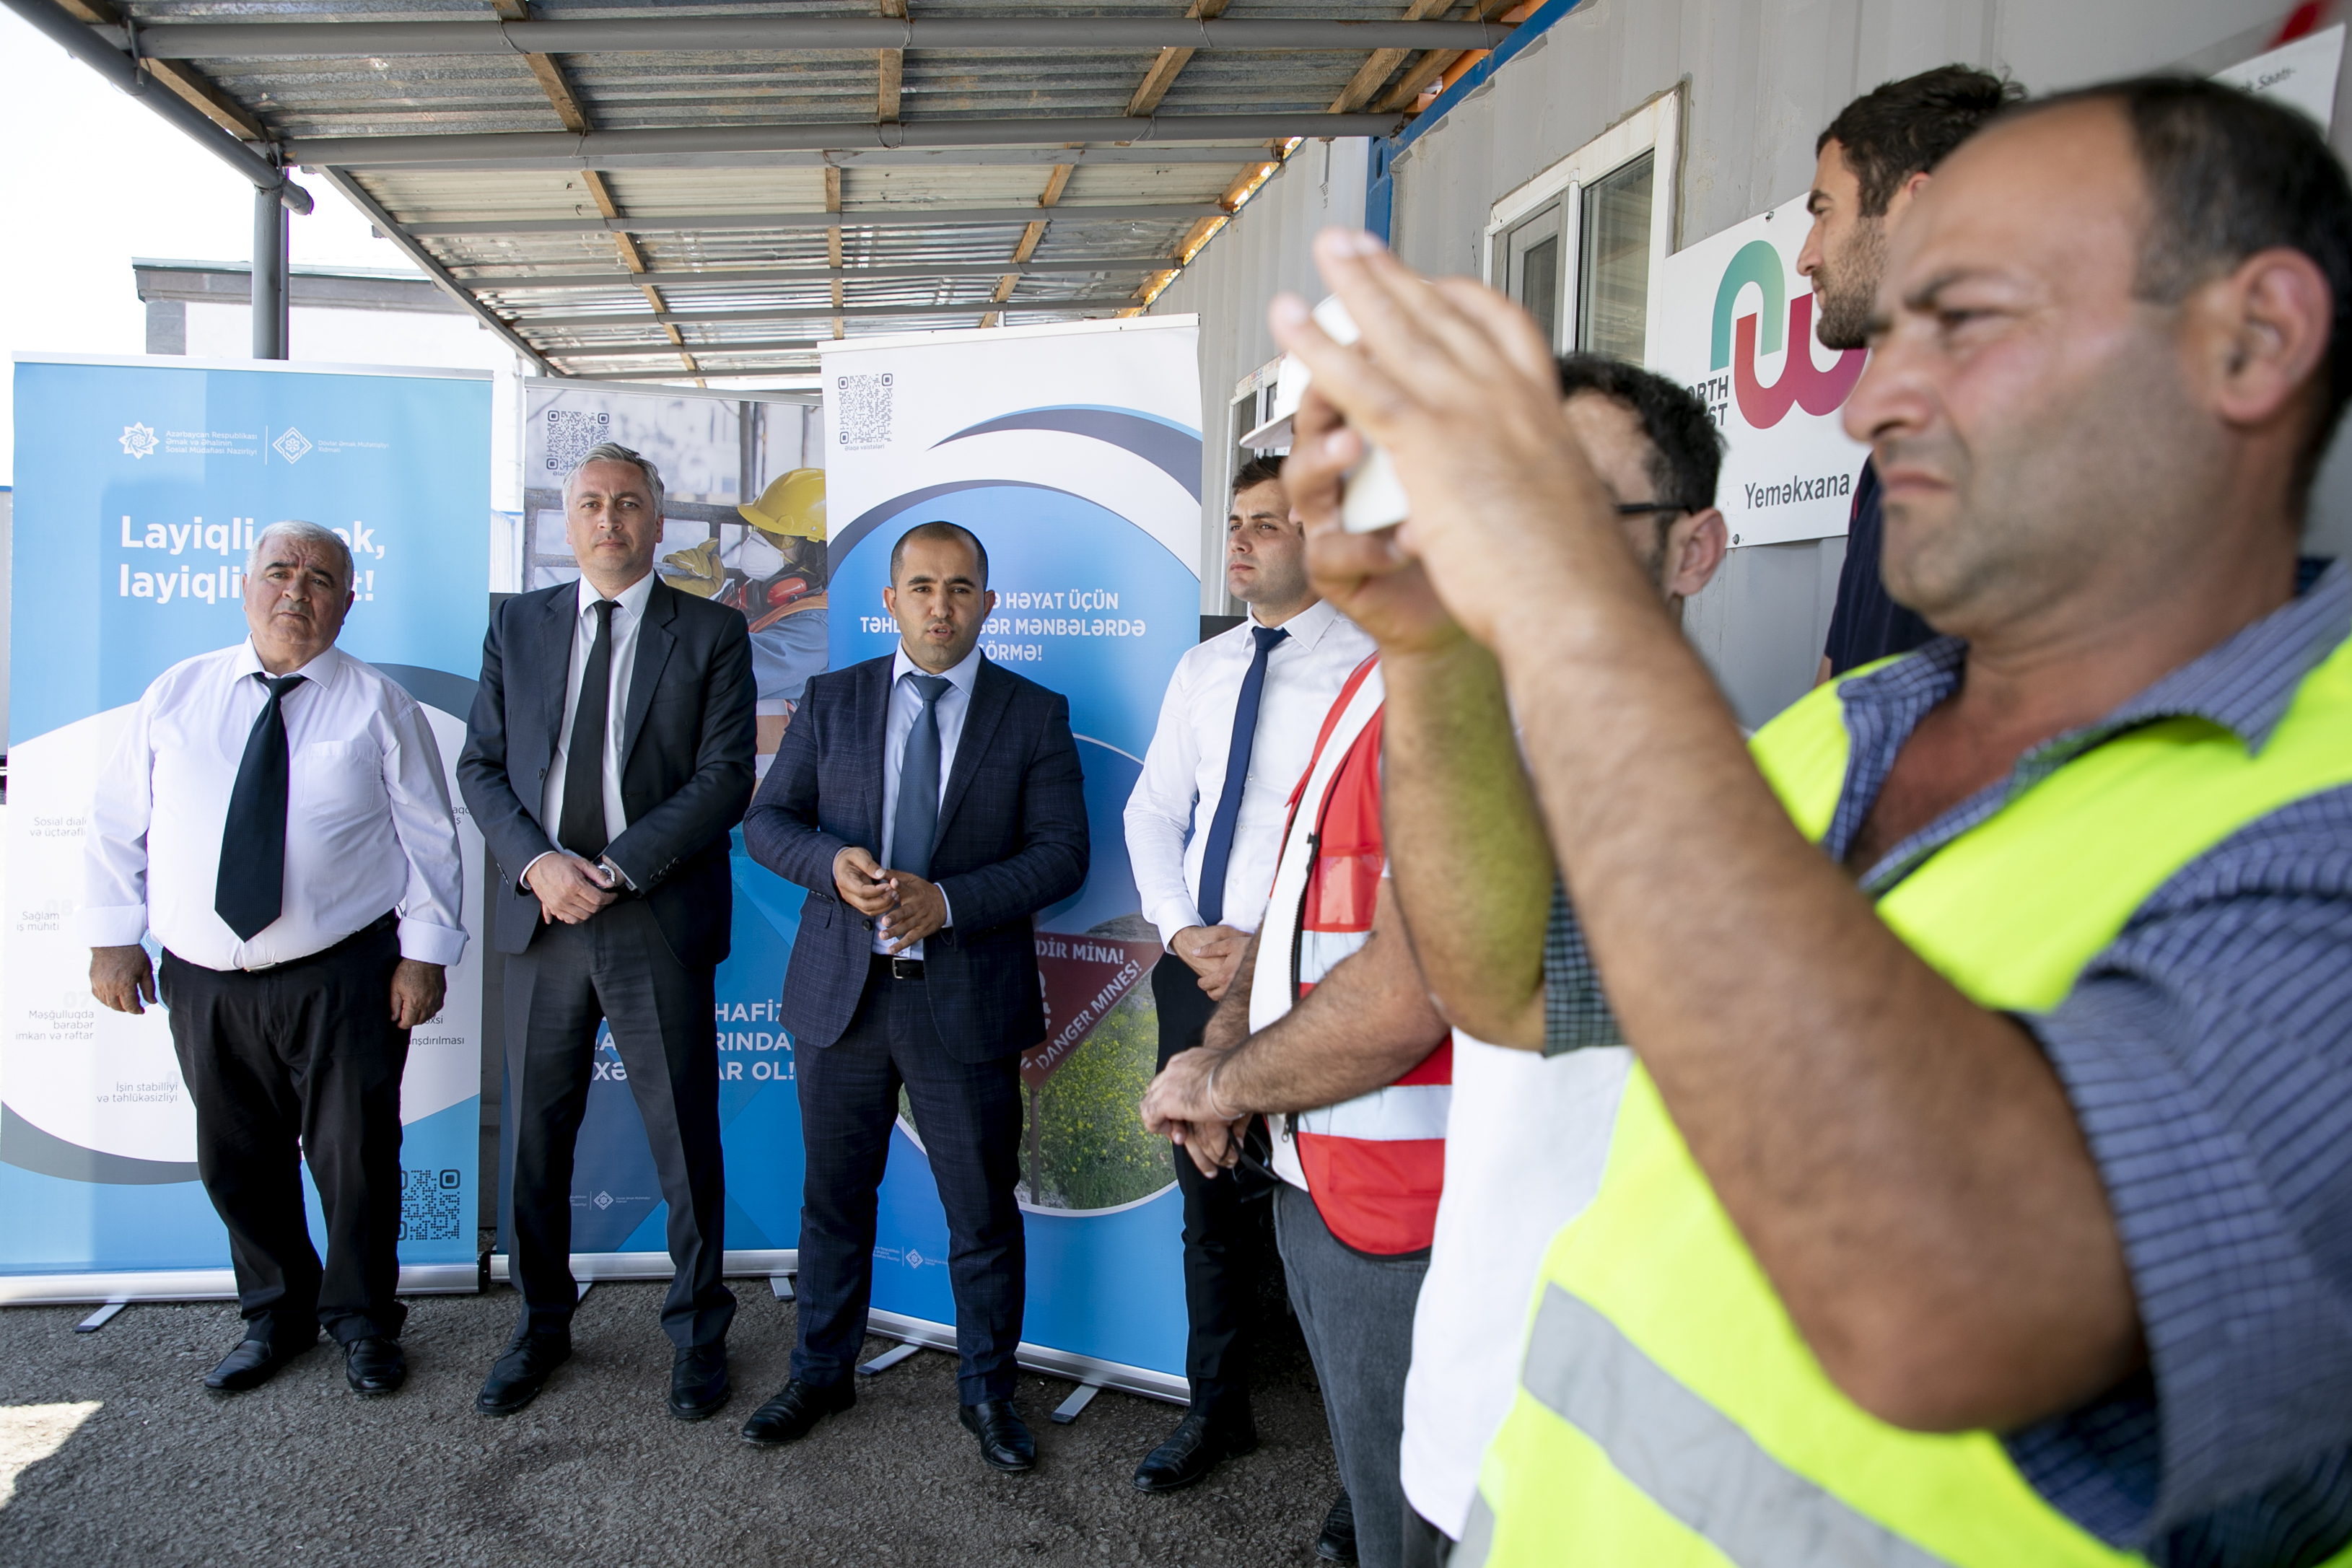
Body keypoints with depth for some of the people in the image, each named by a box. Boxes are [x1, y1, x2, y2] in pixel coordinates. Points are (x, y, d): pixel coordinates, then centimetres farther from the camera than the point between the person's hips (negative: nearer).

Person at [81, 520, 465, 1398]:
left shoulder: (378, 706, 2)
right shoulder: (175, 694, 8)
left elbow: (428, 834, 1)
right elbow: (116, 825, 10)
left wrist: (426, 950, -6)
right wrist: (114, 936, 2)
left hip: (342, 979, -2)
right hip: (203, 981, 3)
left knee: (354, 1155, 4)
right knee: (238, 1161, 13)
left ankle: (361, 1322, 24)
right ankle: (275, 1316, 33)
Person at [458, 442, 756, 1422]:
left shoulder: (712, 634, 1)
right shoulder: (518, 625, 11)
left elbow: (726, 778, -7)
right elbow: (481, 766, 8)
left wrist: (617, 870, -15)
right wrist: (537, 861, -10)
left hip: (660, 923, -3)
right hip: (540, 915, 3)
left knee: (685, 1140, 5)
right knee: (534, 1138, 12)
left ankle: (696, 1332, 23)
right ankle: (541, 1326, 31)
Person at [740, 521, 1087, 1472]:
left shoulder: (1035, 715, 0)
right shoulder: (831, 700, 6)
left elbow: (1061, 853, -5)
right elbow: (766, 821, 5)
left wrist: (947, 901, -19)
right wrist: (833, 863, -16)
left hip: (967, 1000, -2)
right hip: (840, 996, 2)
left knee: (983, 1212, 8)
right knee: (833, 1198, 15)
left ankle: (987, 1391, 27)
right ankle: (822, 1374, 35)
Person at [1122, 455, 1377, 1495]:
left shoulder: (1369, 668, -9)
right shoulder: (1201, 670, 12)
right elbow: (1153, 810, 14)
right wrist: (1182, 929, -2)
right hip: (1195, 969, 6)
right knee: (1210, 1208, 17)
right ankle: (1216, 1411, 36)